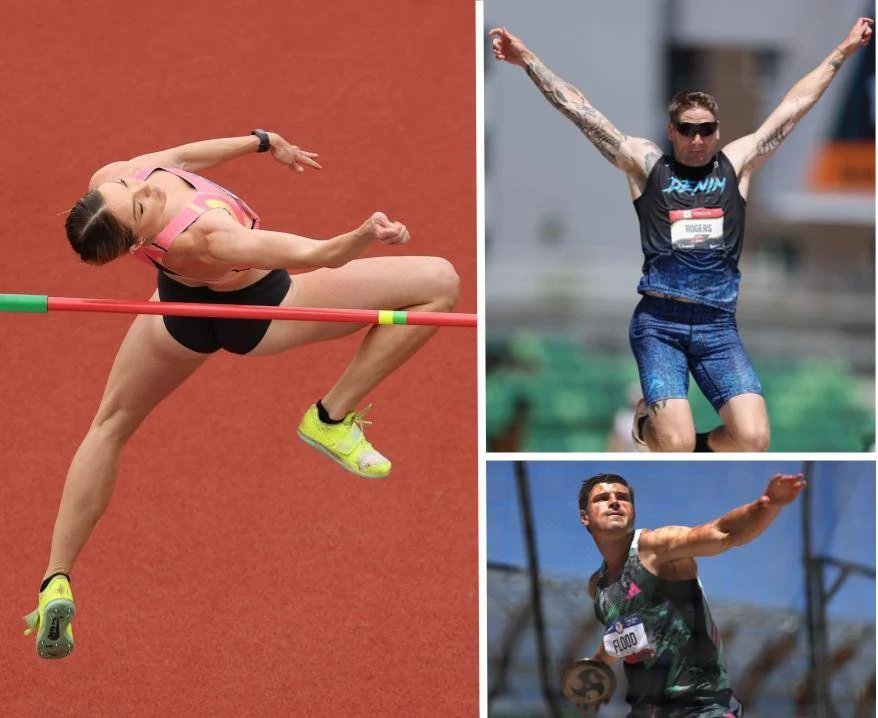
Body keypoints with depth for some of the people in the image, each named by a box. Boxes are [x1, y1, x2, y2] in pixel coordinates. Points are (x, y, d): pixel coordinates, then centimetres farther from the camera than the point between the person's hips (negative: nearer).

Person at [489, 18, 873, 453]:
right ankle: (648, 424, 20)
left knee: (754, 440, -15)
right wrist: (527, 61, 0)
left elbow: (794, 107, 17)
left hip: (718, 325, 2)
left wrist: (844, 51, 20)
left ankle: (683, 446, 17)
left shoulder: (736, 163, 13)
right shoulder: (647, 164, 7)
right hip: (659, 323, -2)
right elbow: (581, 111, 4)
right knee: (676, 445, -17)